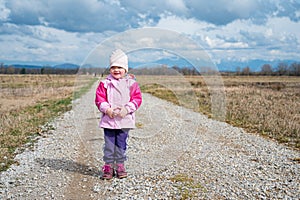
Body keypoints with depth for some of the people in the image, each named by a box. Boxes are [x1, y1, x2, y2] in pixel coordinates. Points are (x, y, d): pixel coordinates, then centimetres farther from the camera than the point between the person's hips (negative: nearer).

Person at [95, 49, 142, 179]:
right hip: (108, 120, 0)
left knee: (121, 144, 9)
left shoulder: (131, 83, 2)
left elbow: (137, 99, -1)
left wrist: (126, 109, -14)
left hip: (125, 120, 0)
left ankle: (120, 165, 21)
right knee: (109, 144, 4)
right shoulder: (105, 83, 2)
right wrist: (107, 109, -15)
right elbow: (99, 99, 0)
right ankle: (108, 166, 13)